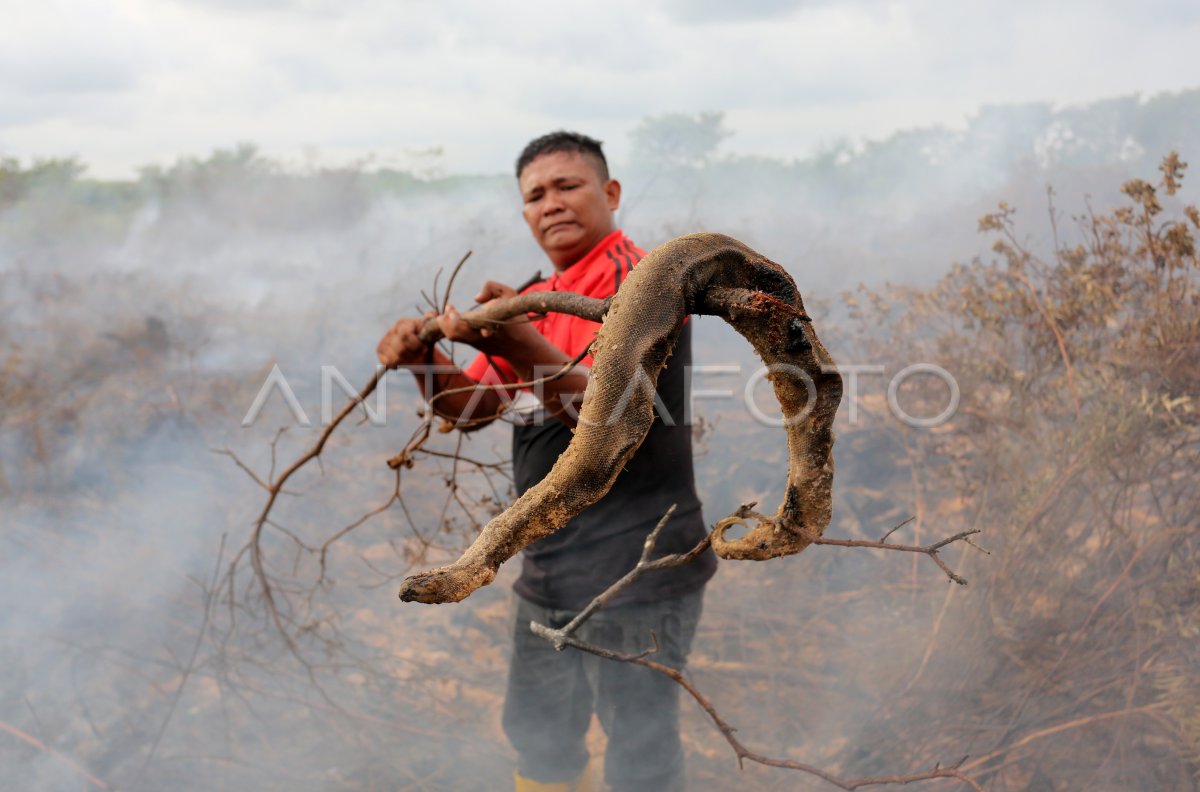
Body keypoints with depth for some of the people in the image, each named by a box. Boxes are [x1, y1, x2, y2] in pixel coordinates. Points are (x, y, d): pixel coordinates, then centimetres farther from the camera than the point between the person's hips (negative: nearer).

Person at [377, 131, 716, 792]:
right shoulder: (537, 300, 15)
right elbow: (471, 405, 10)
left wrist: (520, 347, -40)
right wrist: (423, 360, -10)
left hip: (636, 570, -8)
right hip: (550, 570, 8)